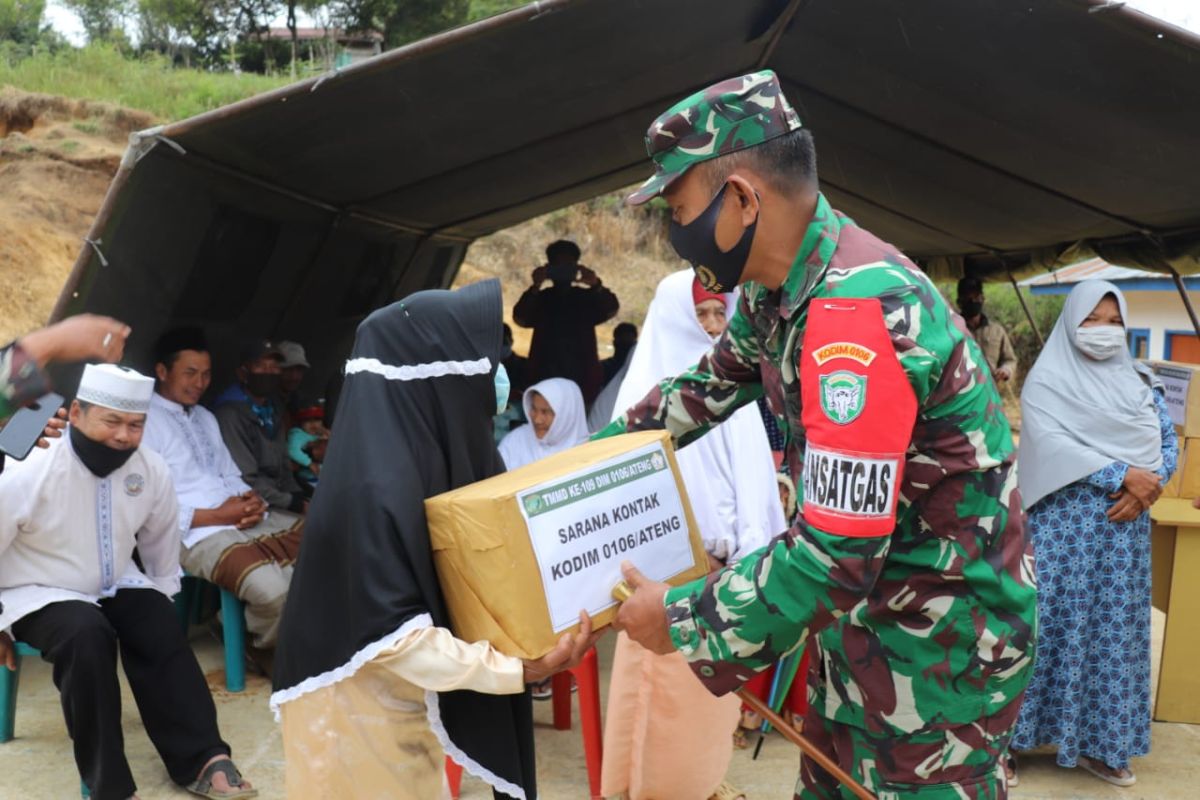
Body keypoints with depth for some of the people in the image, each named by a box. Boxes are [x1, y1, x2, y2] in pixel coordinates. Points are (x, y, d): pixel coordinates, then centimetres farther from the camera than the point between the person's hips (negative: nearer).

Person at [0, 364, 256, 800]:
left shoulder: (150, 469, -9)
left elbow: (161, 535, 11)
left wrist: (161, 596, 16)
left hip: (115, 585, 4)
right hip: (39, 595, -4)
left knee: (160, 624, -23)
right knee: (87, 634, -33)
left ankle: (201, 760, -21)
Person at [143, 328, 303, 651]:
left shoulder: (206, 418, 23)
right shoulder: (143, 421, -6)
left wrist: (252, 498, -1)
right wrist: (217, 515, -16)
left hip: (246, 520, 9)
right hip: (196, 532, -8)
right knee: (273, 589, -32)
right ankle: (267, 648, 3)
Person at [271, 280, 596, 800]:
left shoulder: (413, 457, -2)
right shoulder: (378, 487, -29)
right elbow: (391, 634, -28)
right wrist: (518, 669, -30)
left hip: (399, 702, 8)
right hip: (363, 710, -8)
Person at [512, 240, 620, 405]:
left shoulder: (587, 297, 9)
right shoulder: (539, 298, 8)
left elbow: (612, 310, -8)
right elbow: (520, 319, -10)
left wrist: (596, 286, -27)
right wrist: (535, 288, -25)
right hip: (546, 380, 0)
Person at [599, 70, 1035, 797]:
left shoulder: (859, 317, -30)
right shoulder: (781, 283, -2)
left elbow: (838, 550, -31)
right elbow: (714, 383, 18)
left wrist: (682, 620, -20)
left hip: (940, 636, -8)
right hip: (864, 608, 8)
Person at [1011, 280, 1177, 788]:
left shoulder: (1139, 382, 13)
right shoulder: (1047, 379, -3)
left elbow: (1168, 444, 11)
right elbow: (1051, 444, -16)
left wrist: (1146, 487, -9)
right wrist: (1122, 475, -19)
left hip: (1123, 524, 5)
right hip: (1064, 521, -5)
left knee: (1114, 630, 8)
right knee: (1053, 623, -4)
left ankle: (1097, 742, 19)